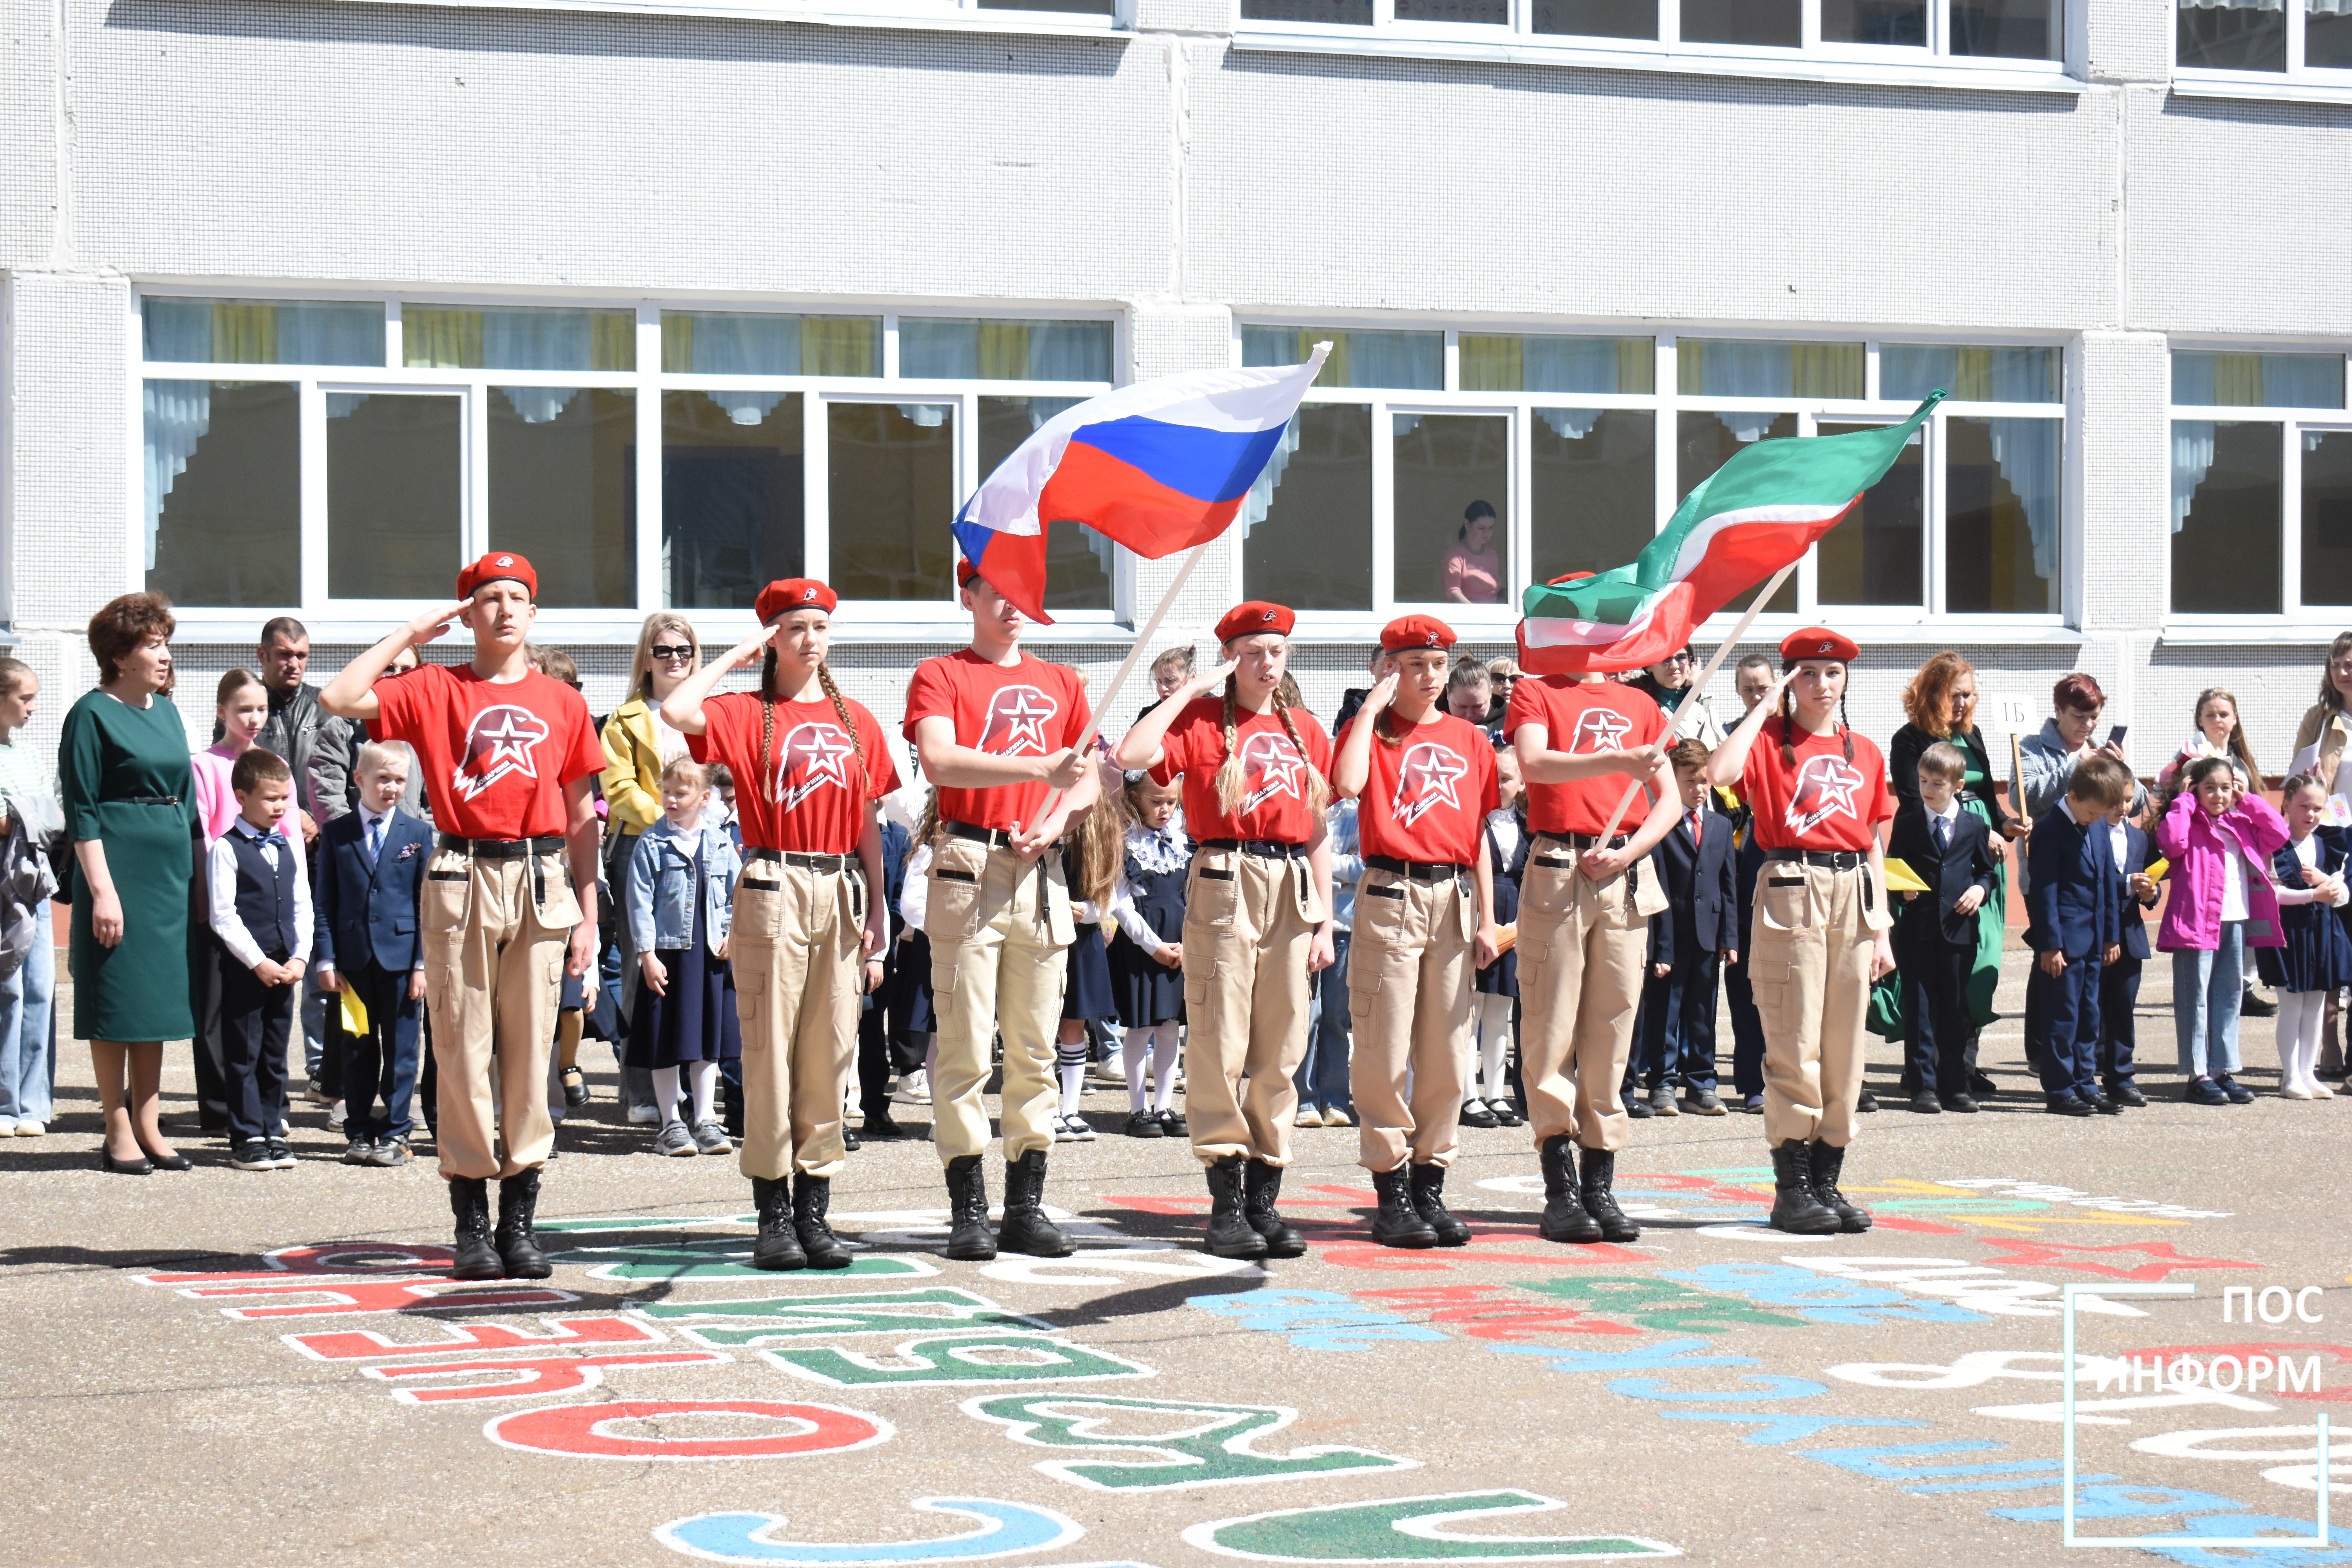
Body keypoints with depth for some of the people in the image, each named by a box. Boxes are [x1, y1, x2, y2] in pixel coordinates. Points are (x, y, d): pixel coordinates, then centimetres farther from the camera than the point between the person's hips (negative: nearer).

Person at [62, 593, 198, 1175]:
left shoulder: (167, 712, 13)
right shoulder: (93, 714, -8)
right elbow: (81, 811, -11)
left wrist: (195, 872, 14)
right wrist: (101, 889, -17)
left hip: (170, 870, 7)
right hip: (118, 865, -7)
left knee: (158, 997, 9)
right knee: (116, 1000, -2)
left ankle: (148, 1127, 15)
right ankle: (119, 1134, 3)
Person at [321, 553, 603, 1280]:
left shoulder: (562, 702, 12)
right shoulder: (434, 690, 6)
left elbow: (580, 816, 13)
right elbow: (339, 699, -7)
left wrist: (588, 915, 7)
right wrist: (409, 634, 1)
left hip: (542, 883, 2)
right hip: (462, 880, -1)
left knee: (531, 1048, 2)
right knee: (462, 1047, -1)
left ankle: (520, 1219, 9)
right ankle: (472, 1222, 5)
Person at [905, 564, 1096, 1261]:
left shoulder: (1061, 682, 18)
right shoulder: (940, 675, 3)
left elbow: (1089, 779, 20)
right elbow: (939, 760, -14)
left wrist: (1056, 818, -2)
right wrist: (1041, 767, -22)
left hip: (1041, 871, 5)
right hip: (969, 867, -4)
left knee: (1036, 1047, 4)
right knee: (965, 1047, -6)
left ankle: (1027, 1205, 9)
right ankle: (968, 1210, -3)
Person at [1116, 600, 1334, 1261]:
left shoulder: (1305, 730, 14)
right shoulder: (1202, 720, 2)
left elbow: (1319, 832, 15)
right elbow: (1130, 755, -17)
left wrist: (1324, 922, 10)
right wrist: (1192, 689, -9)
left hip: (1293, 890, 4)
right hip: (1225, 883, -4)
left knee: (1282, 1047, 6)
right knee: (1221, 1045, -4)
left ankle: (1265, 1197, 12)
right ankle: (1226, 1202, 0)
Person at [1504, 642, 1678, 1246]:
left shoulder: (1639, 704, 16)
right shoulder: (1535, 693, 5)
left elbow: (1669, 798, 13)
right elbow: (1534, 765, -14)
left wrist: (1630, 851, -5)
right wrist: (1617, 761, -28)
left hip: (1626, 877, 3)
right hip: (1558, 872, -3)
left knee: (1613, 1027, 2)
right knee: (1552, 1027, -5)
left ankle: (1600, 1184, 6)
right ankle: (1562, 1189, -3)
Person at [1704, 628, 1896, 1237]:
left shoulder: (1866, 753, 16)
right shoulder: (1770, 740, 2)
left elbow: (1872, 845, 18)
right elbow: (1719, 773, -20)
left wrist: (1881, 930, 13)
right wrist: (1765, 706, -10)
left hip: (1854, 895, 5)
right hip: (1791, 891, -5)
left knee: (1844, 1045, 6)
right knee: (1795, 1045, -6)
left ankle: (1827, 1180, 12)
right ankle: (1792, 1189, -2)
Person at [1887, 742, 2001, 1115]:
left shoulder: (1974, 826, 7)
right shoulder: (1907, 824, 5)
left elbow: (1989, 870, 15)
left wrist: (1981, 888, -5)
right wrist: (1902, 889, -10)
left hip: (1959, 927, 1)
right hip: (1917, 928, -1)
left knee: (1954, 1010, 6)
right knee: (1919, 1010, 0)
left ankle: (1955, 1086, 13)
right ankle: (1923, 1086, 4)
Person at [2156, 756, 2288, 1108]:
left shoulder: (2241, 825, 14)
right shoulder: (2190, 825, -4)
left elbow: (2279, 835, 10)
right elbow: (2171, 842, -23)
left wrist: (2249, 801, 7)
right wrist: (2184, 801, -12)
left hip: (2237, 923, 6)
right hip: (2197, 923, -6)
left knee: (2229, 999, 11)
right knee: (2195, 1000, -2)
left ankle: (2225, 1072, 17)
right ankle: (2197, 1076, 0)